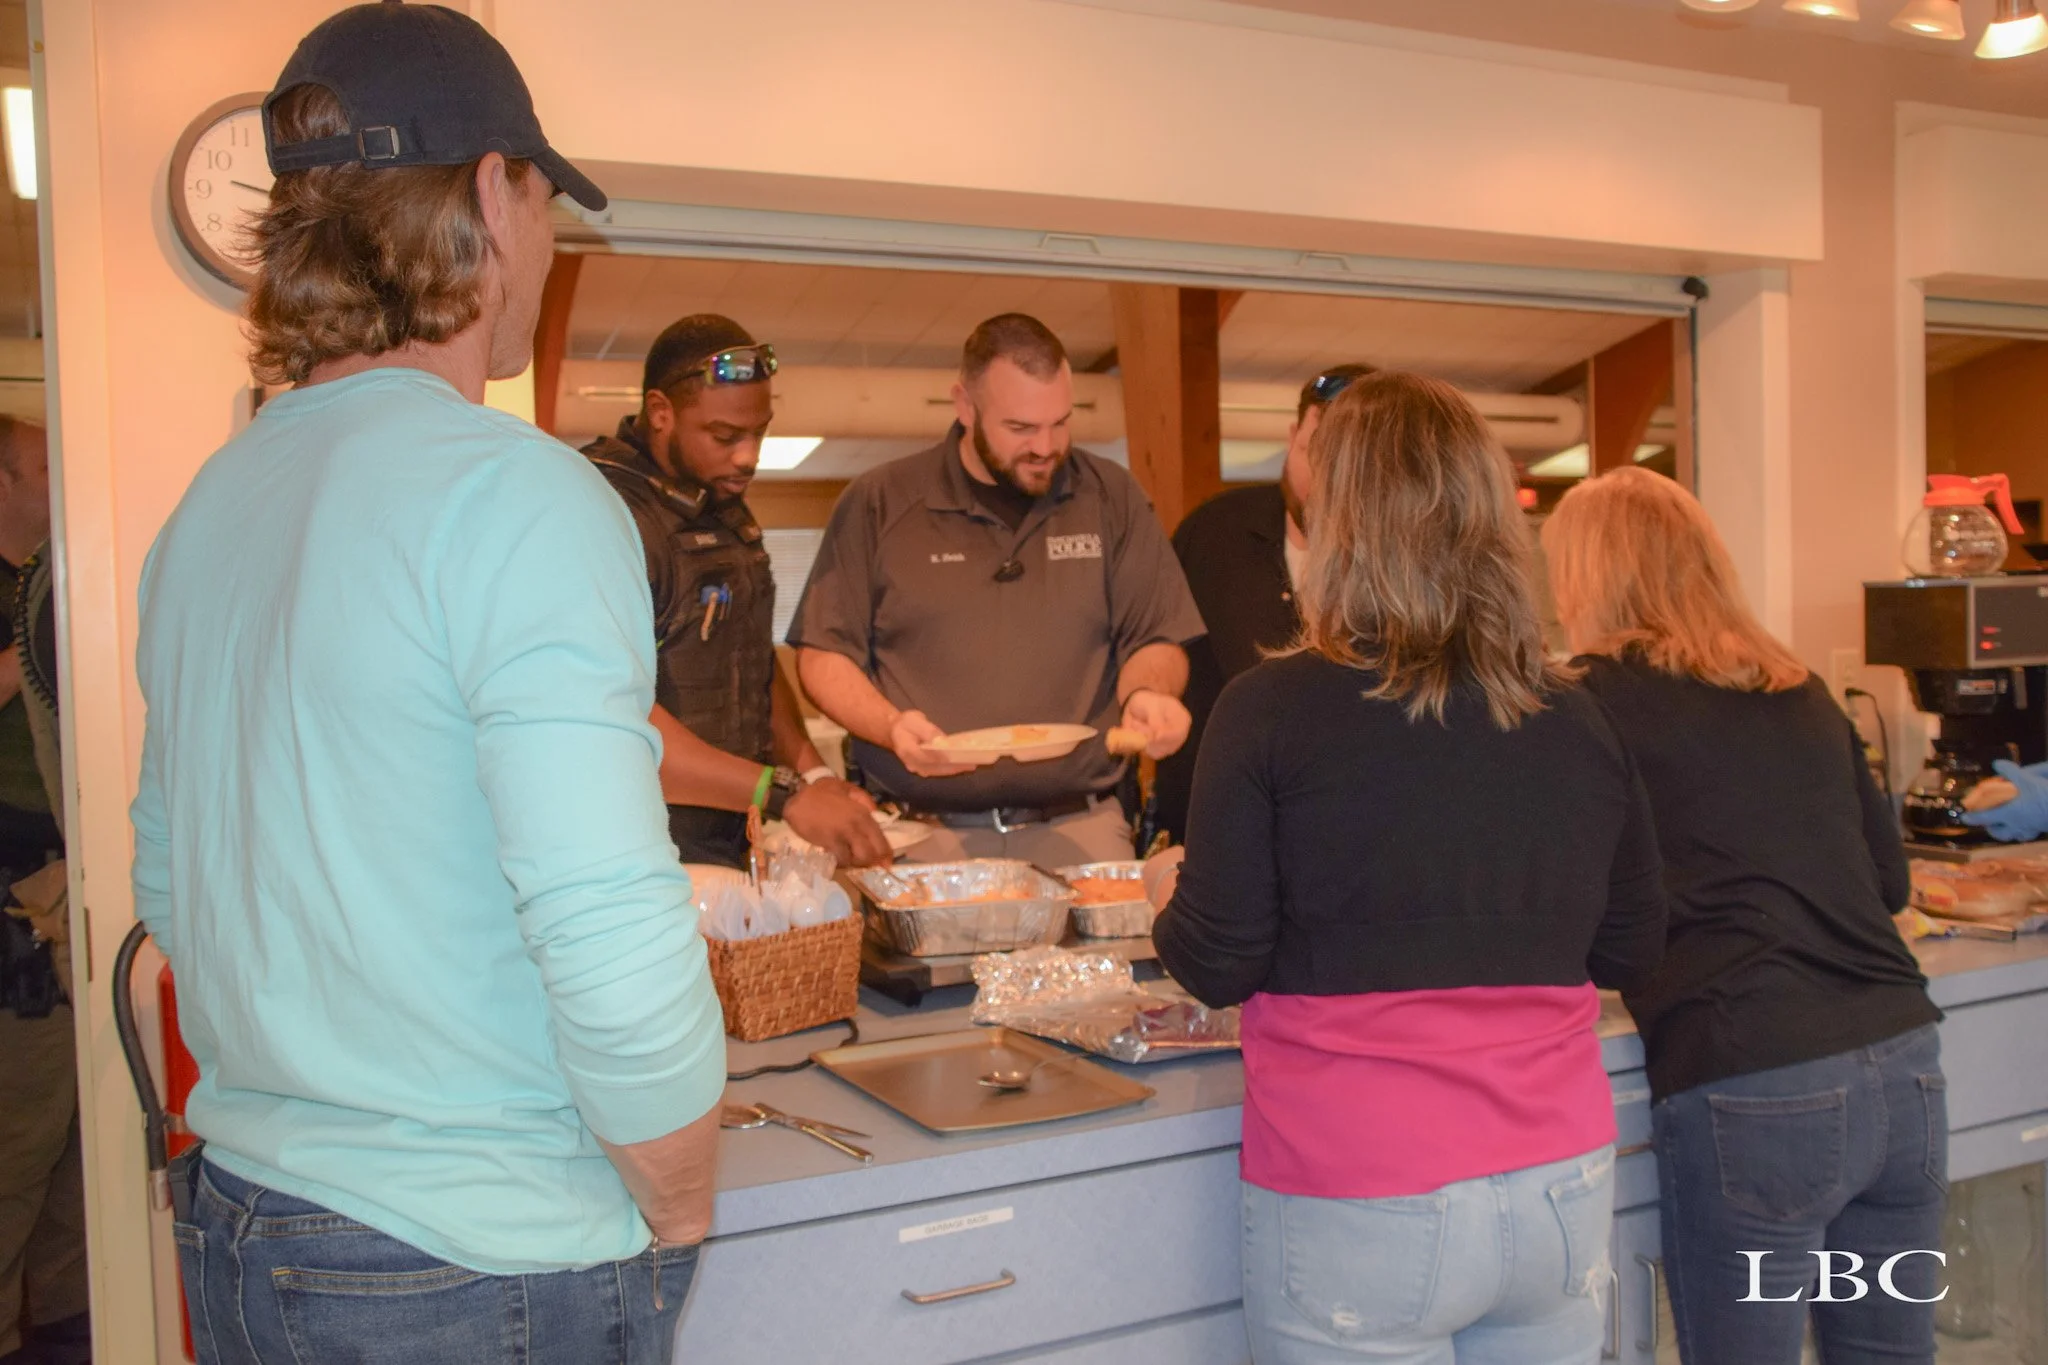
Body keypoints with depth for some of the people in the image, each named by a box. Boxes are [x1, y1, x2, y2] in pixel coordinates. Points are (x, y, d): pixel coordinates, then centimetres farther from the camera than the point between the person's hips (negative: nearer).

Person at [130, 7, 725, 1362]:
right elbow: (618, 949, -26)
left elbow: (168, 882, 13)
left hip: (236, 1239, 8)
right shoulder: (517, 495, -20)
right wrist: (681, 1213, -11)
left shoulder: (207, 502, 5)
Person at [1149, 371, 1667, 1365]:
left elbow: (1218, 968, -10)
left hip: (1361, 1213, -4)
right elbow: (1630, 954, 9)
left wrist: (1174, 903, 11)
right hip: (1562, 1195, 4)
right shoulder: (1579, 724, -2)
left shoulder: (1270, 711, -13)